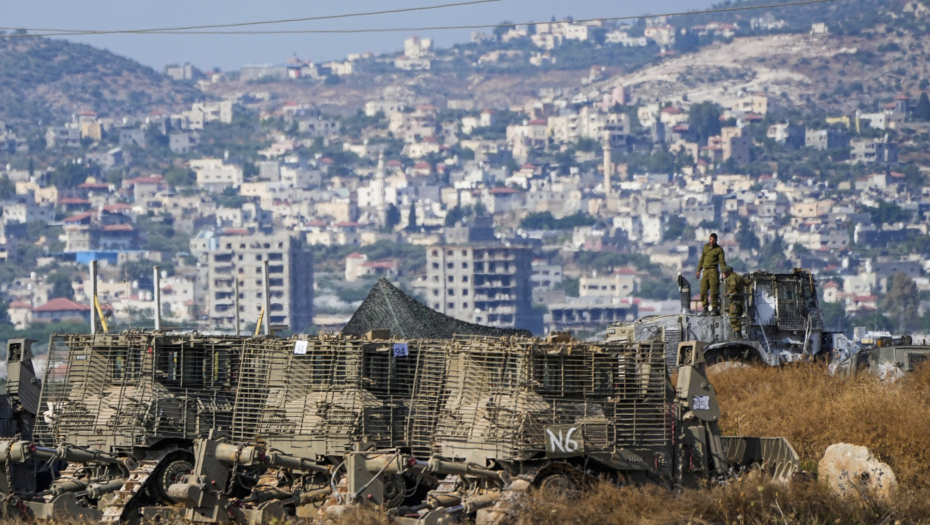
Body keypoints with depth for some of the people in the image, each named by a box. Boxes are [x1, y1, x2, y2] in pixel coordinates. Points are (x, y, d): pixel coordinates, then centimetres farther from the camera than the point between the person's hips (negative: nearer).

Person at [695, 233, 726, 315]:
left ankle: (714, 308, -4)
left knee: (714, 290, -9)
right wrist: (699, 270, 22)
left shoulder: (719, 249, 0)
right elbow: (702, 259, 23)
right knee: (703, 290, 0)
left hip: (713, 271, -5)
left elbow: (722, 262, -5)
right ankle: (705, 308, 9)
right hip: (705, 271, 5)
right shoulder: (705, 247, 16)